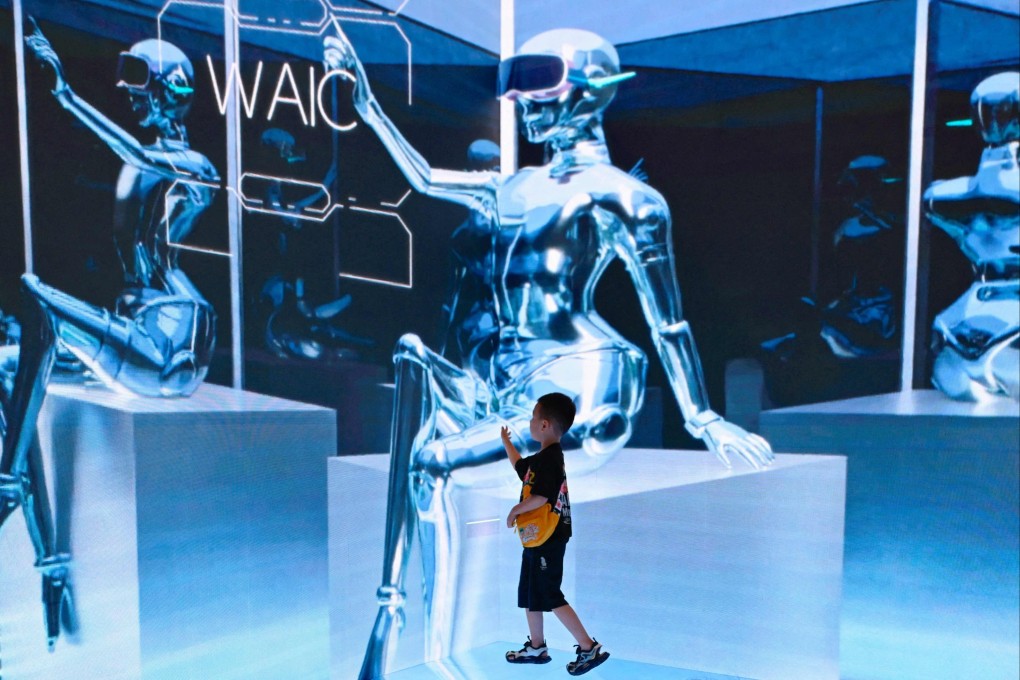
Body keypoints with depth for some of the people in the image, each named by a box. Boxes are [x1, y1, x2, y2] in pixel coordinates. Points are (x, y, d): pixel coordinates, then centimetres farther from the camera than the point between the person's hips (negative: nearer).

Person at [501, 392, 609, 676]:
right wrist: (506, 441, 36)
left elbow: (539, 497, -31)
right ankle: (536, 647, 32)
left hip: (546, 541, -10)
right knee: (530, 594, 18)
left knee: (551, 597, -4)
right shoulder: (545, 457, 10)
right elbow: (520, 466, 31)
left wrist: (514, 511, -15)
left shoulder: (549, 458, -21)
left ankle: (589, 648, 4)